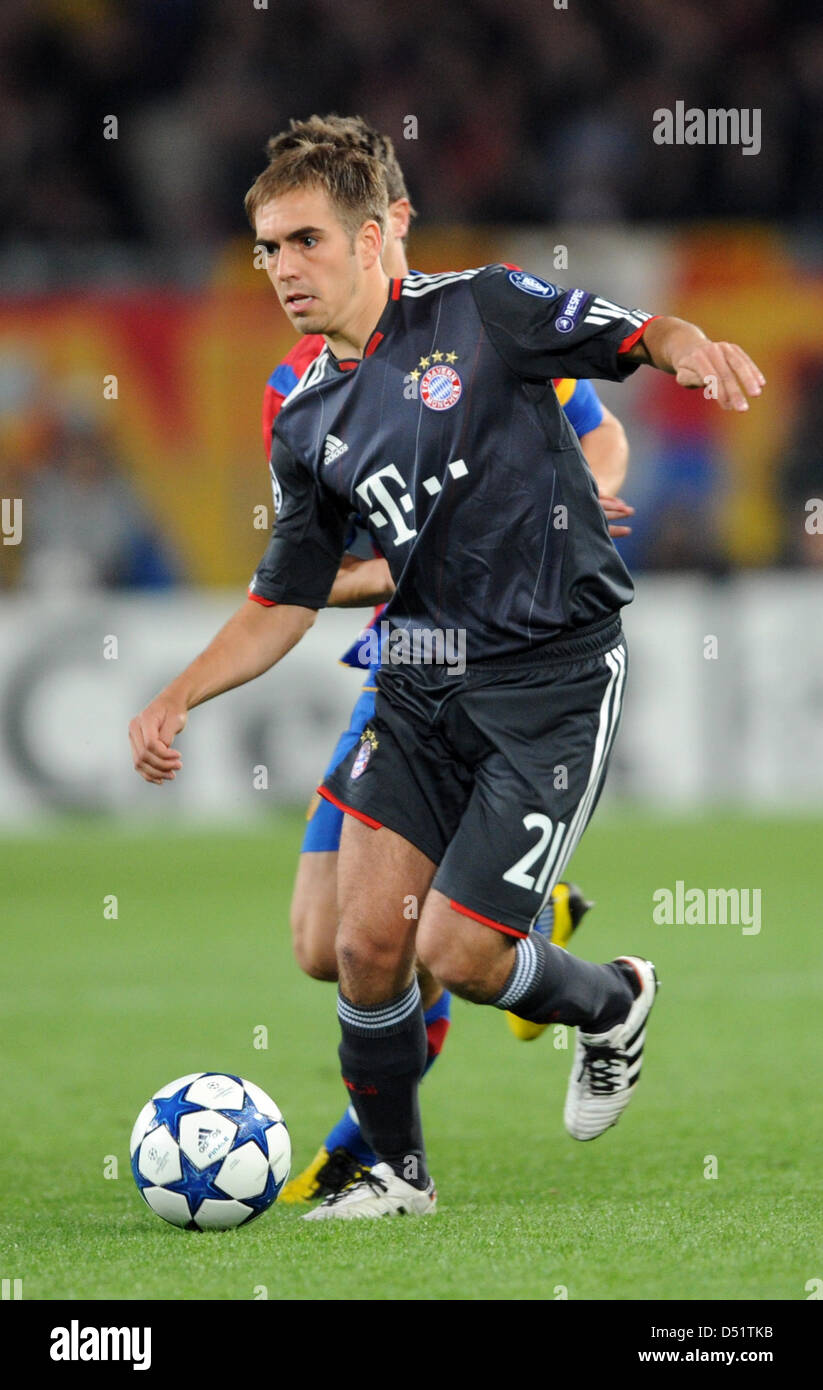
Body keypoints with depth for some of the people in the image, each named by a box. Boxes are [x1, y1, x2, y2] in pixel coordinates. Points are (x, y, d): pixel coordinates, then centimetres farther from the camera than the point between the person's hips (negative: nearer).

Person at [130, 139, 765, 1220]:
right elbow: (284, 602, 16)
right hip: (423, 681, 5)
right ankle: (398, 1173, 18)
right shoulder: (309, 423, 11)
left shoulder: (480, 311, -5)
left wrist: (693, 347, -32)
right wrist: (177, 700, 4)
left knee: (457, 952, -9)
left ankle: (612, 1004, 23)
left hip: (554, 673, -5)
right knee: (367, 940, -3)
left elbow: (642, 339, -7)